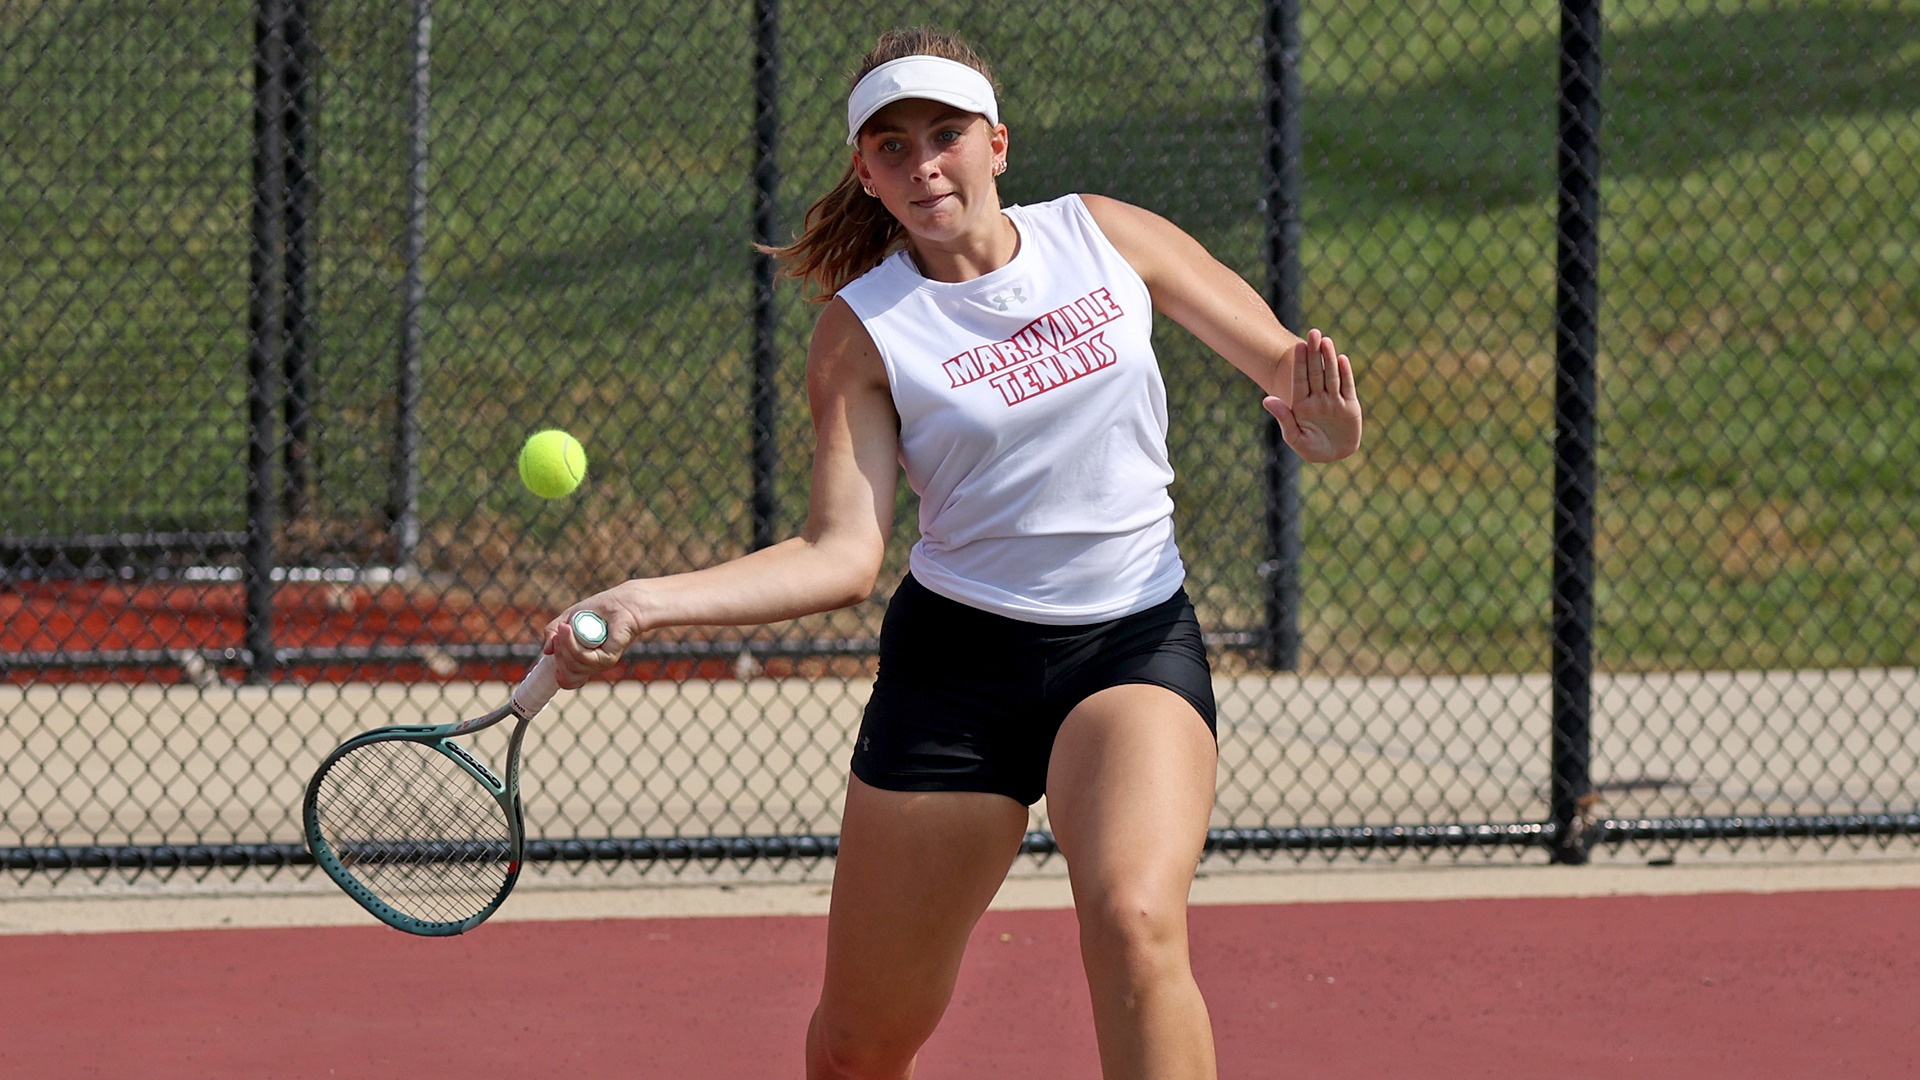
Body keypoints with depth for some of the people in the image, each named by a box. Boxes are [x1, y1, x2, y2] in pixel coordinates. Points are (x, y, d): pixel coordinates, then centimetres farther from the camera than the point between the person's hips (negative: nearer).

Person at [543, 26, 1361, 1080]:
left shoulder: (1105, 235, 1)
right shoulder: (862, 329, -4)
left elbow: (1289, 366, 8)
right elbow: (842, 553, -12)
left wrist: (1321, 424, -17)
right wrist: (643, 602, -25)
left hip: (1136, 640, 0)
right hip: (956, 664, 0)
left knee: (1134, 920, -30)